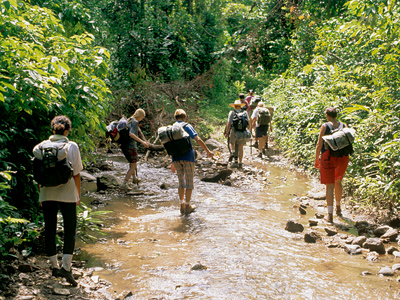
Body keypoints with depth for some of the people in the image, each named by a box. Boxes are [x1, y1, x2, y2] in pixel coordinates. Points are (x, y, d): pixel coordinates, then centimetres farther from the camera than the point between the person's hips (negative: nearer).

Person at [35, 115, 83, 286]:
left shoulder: (42, 146, 1)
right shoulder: (72, 146, -6)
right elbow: (76, 174, -4)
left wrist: (40, 195, 14)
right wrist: (78, 194, 6)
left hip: (47, 194, 3)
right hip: (67, 193, -3)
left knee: (50, 230, 13)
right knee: (70, 230, 6)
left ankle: (54, 266, 21)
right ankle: (66, 267, -4)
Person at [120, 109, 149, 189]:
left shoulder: (128, 120, 11)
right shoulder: (135, 122, -14)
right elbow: (131, 134, -28)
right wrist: (142, 142, -30)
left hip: (124, 145, 9)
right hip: (131, 145, -9)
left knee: (132, 163, 29)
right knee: (133, 166, 1)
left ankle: (134, 178, 42)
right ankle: (124, 183, -2)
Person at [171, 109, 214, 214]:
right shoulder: (187, 126, -2)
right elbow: (198, 140, -13)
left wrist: (172, 163, 23)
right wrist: (208, 151, -8)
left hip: (176, 158, 4)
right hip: (187, 156, -4)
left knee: (181, 182, 15)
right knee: (189, 182, 5)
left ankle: (182, 205, 17)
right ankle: (187, 206, 8)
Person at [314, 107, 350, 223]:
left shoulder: (325, 126, -4)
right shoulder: (344, 126, 6)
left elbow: (319, 144, -6)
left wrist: (316, 160, 1)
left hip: (328, 157, -3)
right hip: (342, 157, 4)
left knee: (330, 185, -1)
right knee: (337, 182, 25)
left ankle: (330, 214, -8)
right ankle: (338, 208, 38)